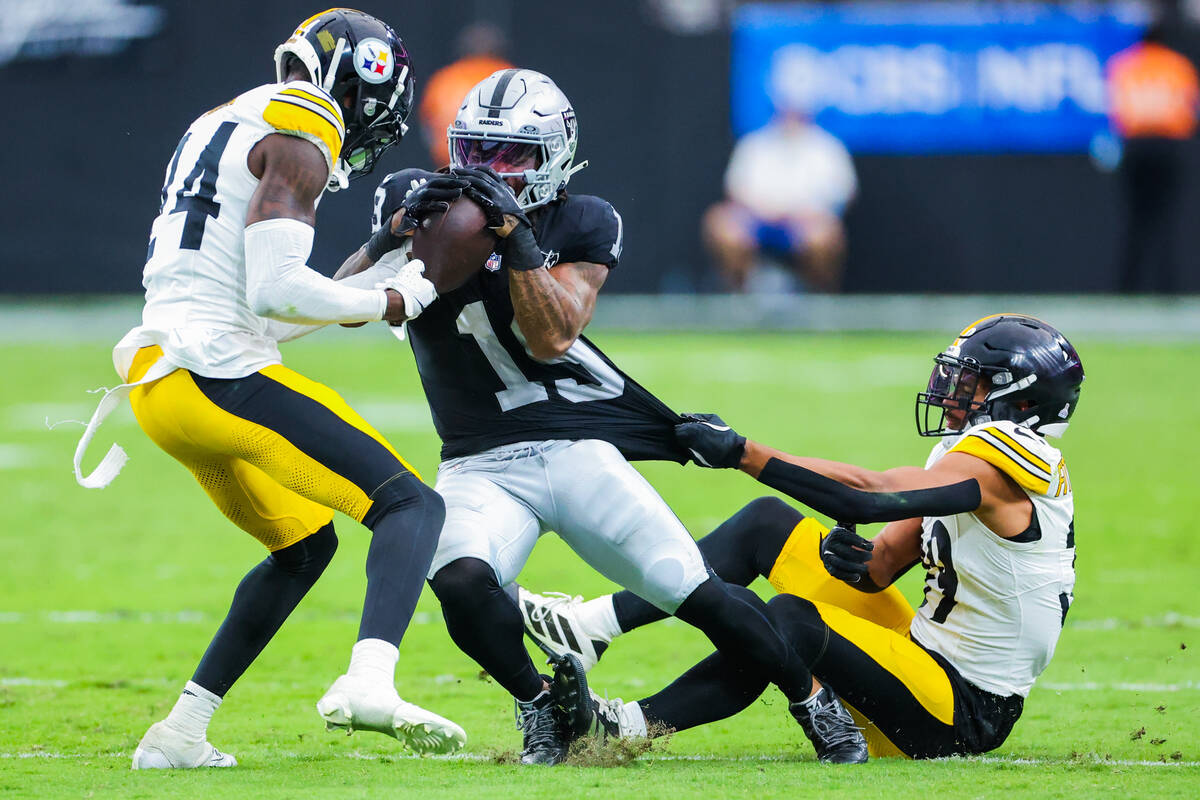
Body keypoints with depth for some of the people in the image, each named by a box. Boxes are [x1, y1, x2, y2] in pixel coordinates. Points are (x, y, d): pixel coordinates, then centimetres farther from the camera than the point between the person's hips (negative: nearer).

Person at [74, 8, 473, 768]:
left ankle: (179, 732, 22)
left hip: (161, 383, 9)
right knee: (412, 505, -9)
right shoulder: (300, 133, -6)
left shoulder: (223, 129, 24)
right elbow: (276, 294, -18)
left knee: (304, 545, 25)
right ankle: (369, 680, -35)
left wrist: (376, 278, 21)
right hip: (221, 375, -9)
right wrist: (387, 302, -4)